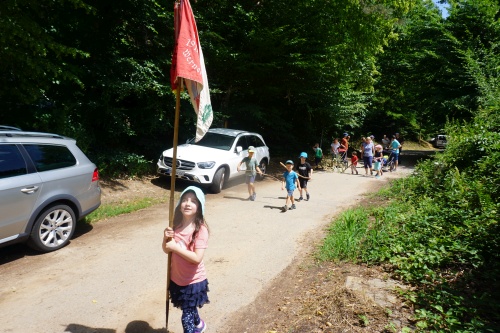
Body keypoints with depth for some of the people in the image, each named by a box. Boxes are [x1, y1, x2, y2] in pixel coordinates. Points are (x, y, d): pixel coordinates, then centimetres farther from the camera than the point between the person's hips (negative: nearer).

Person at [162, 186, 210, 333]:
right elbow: (166, 250, 1)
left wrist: (176, 247, -27)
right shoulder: (176, 224, -6)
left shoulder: (201, 229, -23)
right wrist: (166, 238, -19)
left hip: (194, 281, -6)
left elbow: (197, 258, -28)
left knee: (187, 317, 4)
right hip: (177, 278, 6)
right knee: (190, 309, 28)